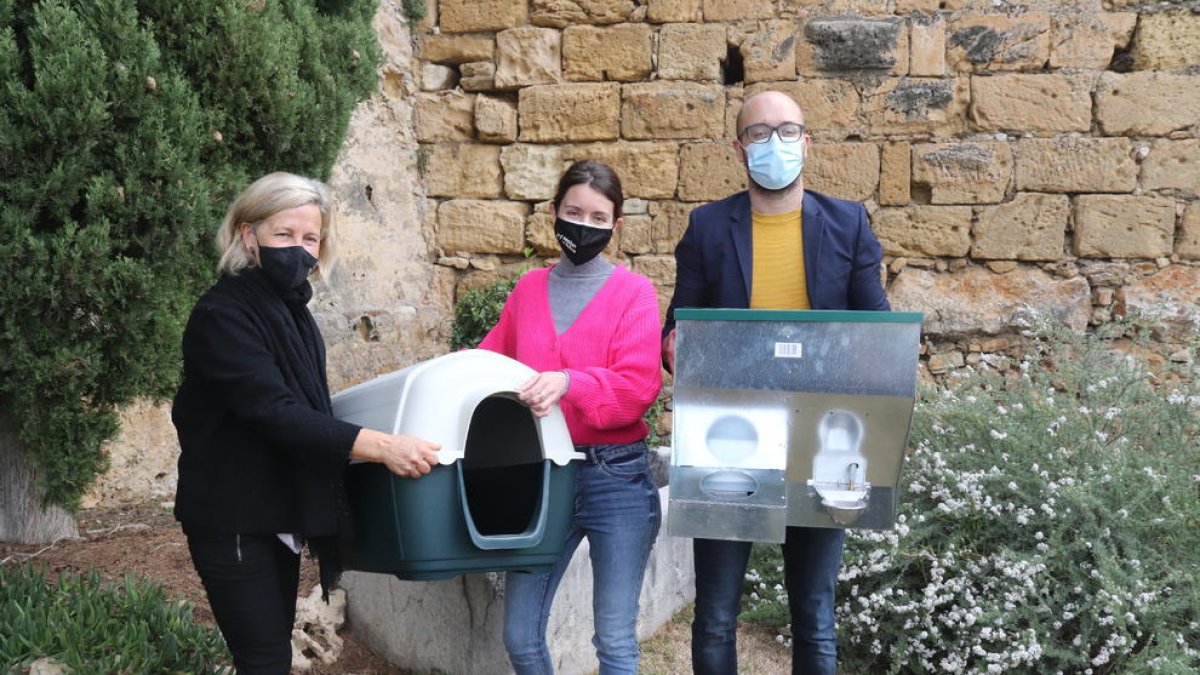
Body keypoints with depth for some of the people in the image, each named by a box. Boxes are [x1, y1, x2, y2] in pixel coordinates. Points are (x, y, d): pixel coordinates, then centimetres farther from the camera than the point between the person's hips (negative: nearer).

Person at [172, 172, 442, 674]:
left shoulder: (292, 310, 9)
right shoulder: (222, 315, -19)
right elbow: (273, 413, -30)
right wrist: (378, 446, -38)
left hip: (279, 514, 9)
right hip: (232, 518, -9)